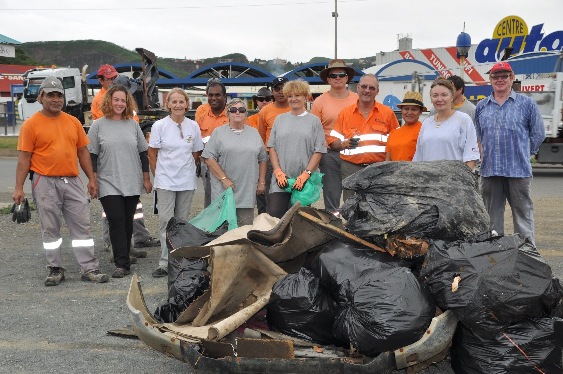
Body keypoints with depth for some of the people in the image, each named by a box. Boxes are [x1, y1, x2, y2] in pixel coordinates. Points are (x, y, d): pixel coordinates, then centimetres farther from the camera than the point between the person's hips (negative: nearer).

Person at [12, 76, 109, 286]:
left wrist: (91, 179, 8)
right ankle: (55, 269, 18)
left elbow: (83, 152, 13)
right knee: (50, 229, 6)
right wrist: (19, 187, -8)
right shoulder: (31, 124, -2)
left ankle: (89, 269, 9)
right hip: (45, 183, -3)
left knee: (82, 226, 3)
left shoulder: (73, 122, 9)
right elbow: (24, 158, -4)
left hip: (72, 181, 3)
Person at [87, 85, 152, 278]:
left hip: (132, 183, 3)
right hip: (109, 184, -2)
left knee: (127, 223, 7)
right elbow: (92, 155, 3)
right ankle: (122, 264, -8)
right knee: (116, 222, -9)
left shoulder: (132, 125, 9)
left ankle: (123, 259, 18)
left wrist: (146, 178, 9)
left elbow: (143, 153, 12)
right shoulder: (98, 125, 2)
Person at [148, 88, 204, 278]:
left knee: (182, 221, 10)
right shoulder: (159, 126, -3)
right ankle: (165, 263, -3)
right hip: (165, 181, -2)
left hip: (187, 181, 2)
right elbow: (152, 155, 2)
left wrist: (189, 171, 7)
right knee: (166, 221, -6)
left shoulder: (193, 126, 3)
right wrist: (159, 176, 1)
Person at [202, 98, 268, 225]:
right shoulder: (218, 133, 3)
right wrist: (224, 179, -10)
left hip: (248, 191, 2)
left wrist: (261, 182, 9)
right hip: (224, 190, -2)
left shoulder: (254, 133, 13)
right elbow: (209, 158, -4)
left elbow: (262, 159, 16)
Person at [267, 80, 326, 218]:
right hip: (281, 180, 2)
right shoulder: (280, 119, 11)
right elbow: (272, 148, 9)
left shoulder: (314, 121, 5)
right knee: (274, 215, -7)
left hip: (303, 181, -1)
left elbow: (318, 152, -1)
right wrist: (278, 172, -4)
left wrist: (306, 174, -11)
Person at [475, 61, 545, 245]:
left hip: (518, 170, -3)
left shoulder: (527, 104, 2)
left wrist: (522, 153, 6)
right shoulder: (481, 107, 11)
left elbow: (538, 134, 7)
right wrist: (485, 155, 11)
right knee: (492, 214, 9)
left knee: (523, 212, 1)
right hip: (489, 170, 3)